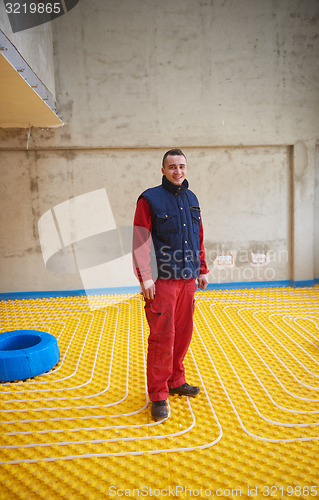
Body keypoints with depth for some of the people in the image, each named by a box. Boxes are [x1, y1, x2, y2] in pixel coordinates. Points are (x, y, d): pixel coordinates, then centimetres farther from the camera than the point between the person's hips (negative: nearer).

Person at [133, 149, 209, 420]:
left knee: (183, 333, 13)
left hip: (188, 278, 6)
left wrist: (202, 270, 17)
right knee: (162, 337, -4)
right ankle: (158, 395, 10)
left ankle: (176, 381, 31)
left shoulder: (192, 199, 15)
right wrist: (145, 277, -16)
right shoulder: (150, 199, -4)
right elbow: (140, 240, -9)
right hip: (162, 279, -6)